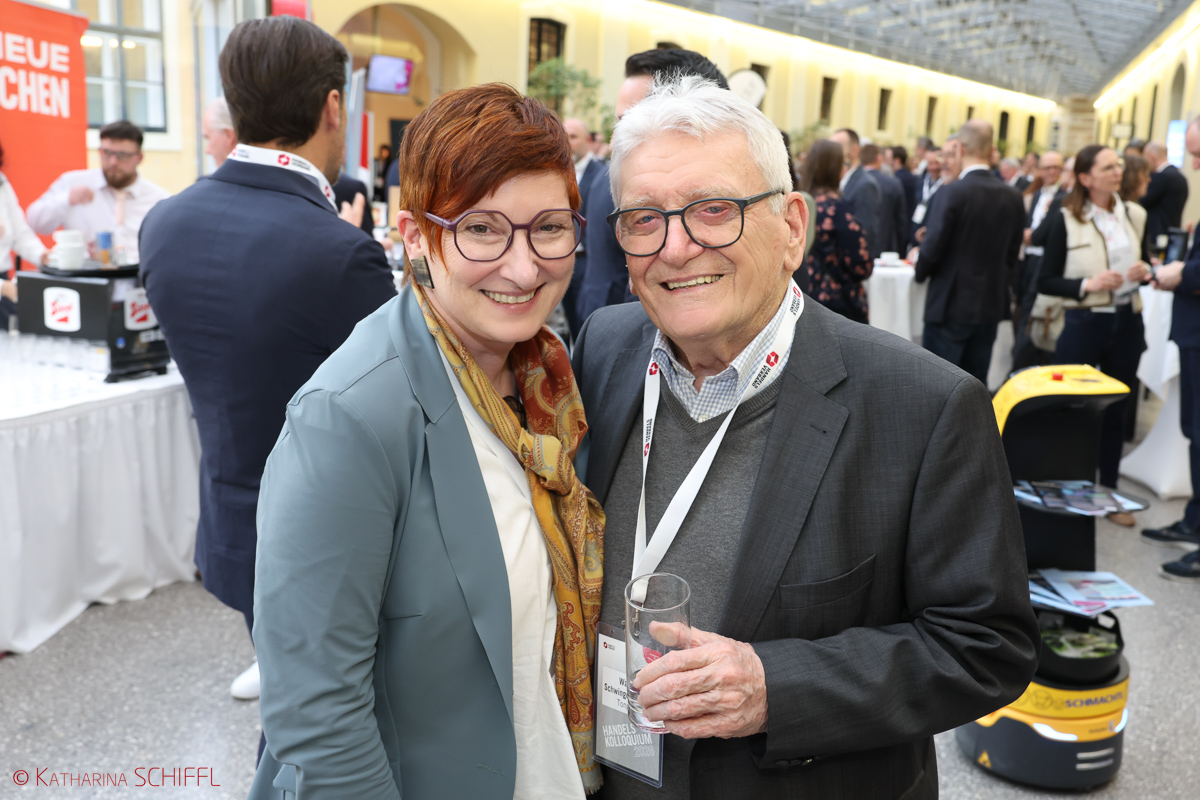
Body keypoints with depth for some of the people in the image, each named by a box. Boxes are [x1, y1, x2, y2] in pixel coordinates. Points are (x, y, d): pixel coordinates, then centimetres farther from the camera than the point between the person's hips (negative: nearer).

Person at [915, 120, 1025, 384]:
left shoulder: (953, 192, -16)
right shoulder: (1013, 197, 3)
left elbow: (932, 248, -15)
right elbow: (1012, 255, 7)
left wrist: (920, 272, 4)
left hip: (951, 304, -6)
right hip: (992, 305, 6)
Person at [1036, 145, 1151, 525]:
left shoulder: (1133, 215, 6)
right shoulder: (1067, 221, -6)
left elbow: (1143, 262, 18)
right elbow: (1045, 281, -7)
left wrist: (1145, 271, -4)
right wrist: (1086, 284, -21)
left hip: (1127, 322, 4)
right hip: (1083, 324, -4)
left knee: (1116, 410, 12)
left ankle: (1108, 493, 25)